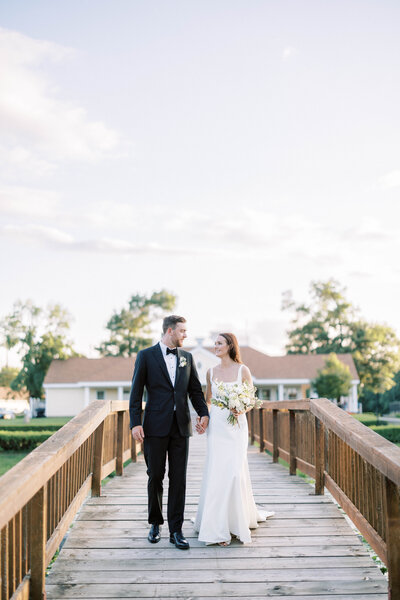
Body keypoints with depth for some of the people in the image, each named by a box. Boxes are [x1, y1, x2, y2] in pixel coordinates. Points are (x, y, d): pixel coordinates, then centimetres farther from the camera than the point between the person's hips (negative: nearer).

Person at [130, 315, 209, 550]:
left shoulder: (187, 357, 11)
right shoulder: (146, 356, 0)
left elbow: (195, 389, 12)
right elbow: (136, 392, -2)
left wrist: (204, 413, -4)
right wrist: (135, 423, -9)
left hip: (181, 426, 3)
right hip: (155, 426, -3)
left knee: (179, 479, 2)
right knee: (155, 477, 6)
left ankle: (176, 530, 7)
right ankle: (156, 523, 24)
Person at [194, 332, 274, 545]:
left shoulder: (242, 370, -2)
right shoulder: (211, 372, 9)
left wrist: (241, 410, -17)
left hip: (236, 426, -2)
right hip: (216, 426, 3)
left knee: (234, 471, -6)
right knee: (216, 471, -2)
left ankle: (238, 521, 14)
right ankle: (218, 528, 6)